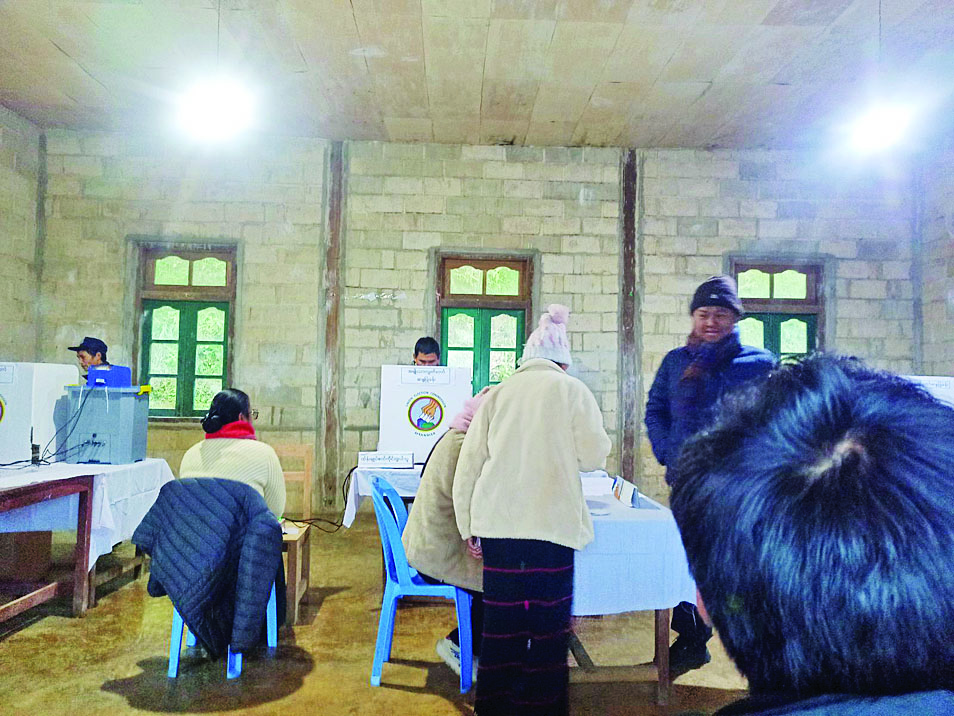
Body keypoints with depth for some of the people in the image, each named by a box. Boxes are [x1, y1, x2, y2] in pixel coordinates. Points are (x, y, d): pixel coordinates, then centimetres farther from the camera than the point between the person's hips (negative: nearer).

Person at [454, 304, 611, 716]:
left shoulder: (498, 394, 9)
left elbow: (469, 462, 8)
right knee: (547, 618, 9)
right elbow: (594, 457, 3)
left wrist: (468, 524, 14)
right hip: (552, 522, -3)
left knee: (502, 617, 11)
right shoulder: (572, 391, 2)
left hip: (497, 520, 3)